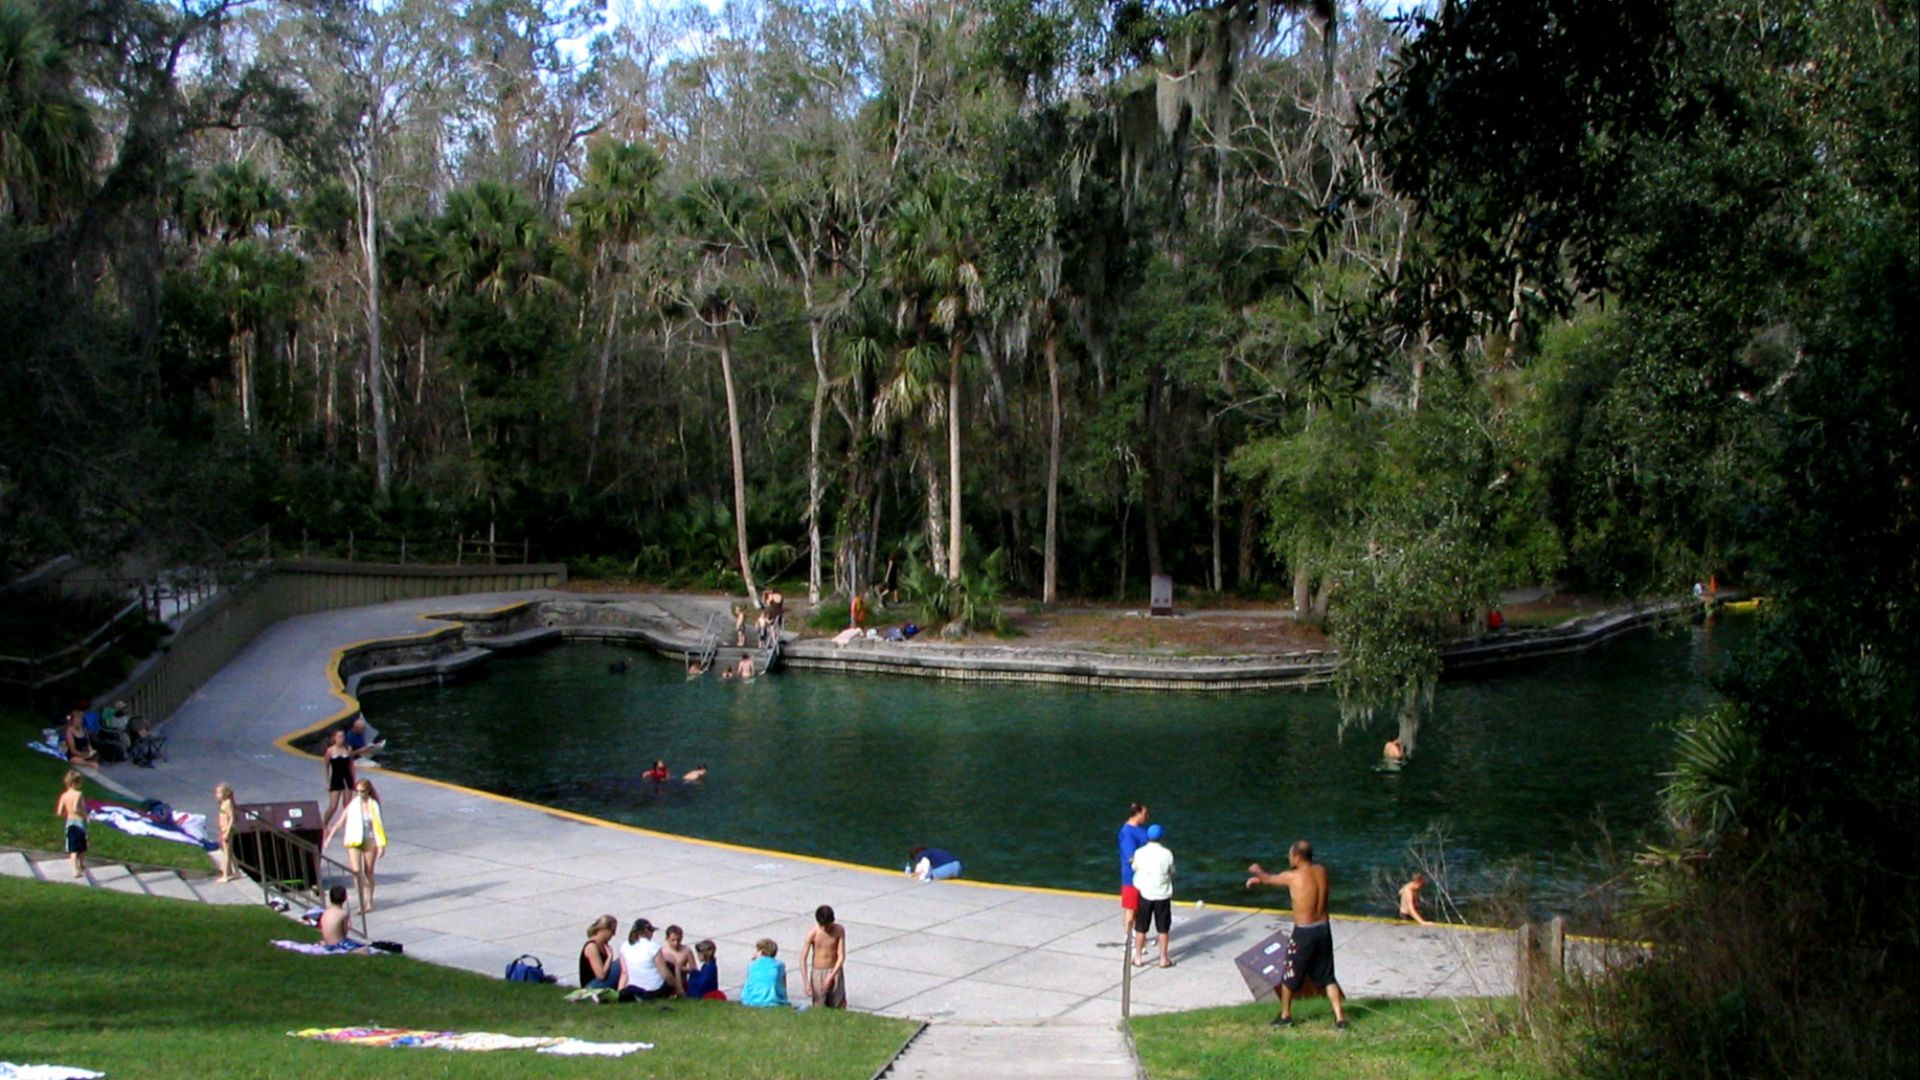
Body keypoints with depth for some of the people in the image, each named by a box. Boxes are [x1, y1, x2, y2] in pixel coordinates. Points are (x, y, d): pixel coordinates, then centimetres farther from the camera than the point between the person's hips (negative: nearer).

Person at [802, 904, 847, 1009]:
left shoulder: (839, 930, -12)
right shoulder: (812, 933, -16)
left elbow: (841, 956, -11)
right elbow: (803, 958, -13)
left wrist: (832, 976, -22)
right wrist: (806, 983, -20)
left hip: (835, 972, 2)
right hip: (818, 973, -1)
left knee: (839, 1008, 6)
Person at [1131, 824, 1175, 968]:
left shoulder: (1139, 853, -9)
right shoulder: (1167, 854, -10)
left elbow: (1135, 868, 6)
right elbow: (1171, 872, 2)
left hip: (1144, 894, 1)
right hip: (1162, 895, 0)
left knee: (1140, 929, 12)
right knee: (1163, 929, 10)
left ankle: (1138, 958, 16)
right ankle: (1163, 959, 13)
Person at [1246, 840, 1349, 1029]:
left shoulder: (1293, 876, -17)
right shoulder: (1321, 871, 3)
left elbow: (1269, 879, 3)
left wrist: (1257, 870, 26)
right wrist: (1260, 879, 22)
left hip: (1304, 933, -5)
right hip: (1323, 929, 5)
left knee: (1289, 976, 14)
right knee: (1327, 976, 13)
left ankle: (1285, 1016, 27)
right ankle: (1340, 1017, 5)